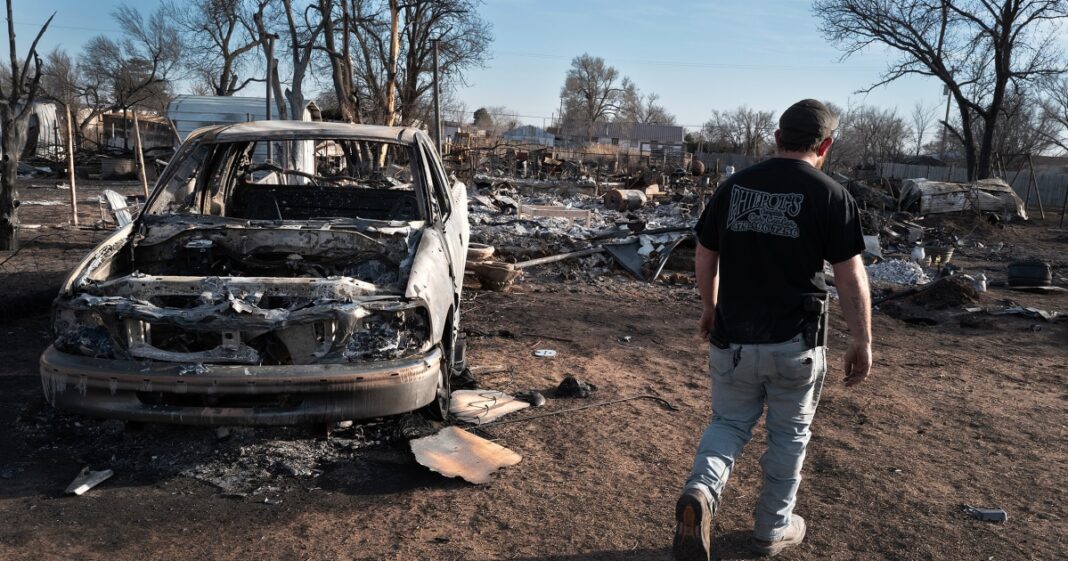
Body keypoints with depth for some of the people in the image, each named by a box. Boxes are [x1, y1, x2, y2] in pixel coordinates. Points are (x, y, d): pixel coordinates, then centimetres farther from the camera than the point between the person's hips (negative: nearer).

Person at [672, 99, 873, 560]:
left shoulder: (734, 186, 3)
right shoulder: (829, 195, -8)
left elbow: (705, 258, 9)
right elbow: (851, 276, -9)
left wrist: (710, 308, 23)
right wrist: (862, 342, -1)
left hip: (734, 339, 3)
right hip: (795, 342, -2)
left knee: (729, 423, 17)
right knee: (788, 435, 16)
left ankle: (701, 490, -10)